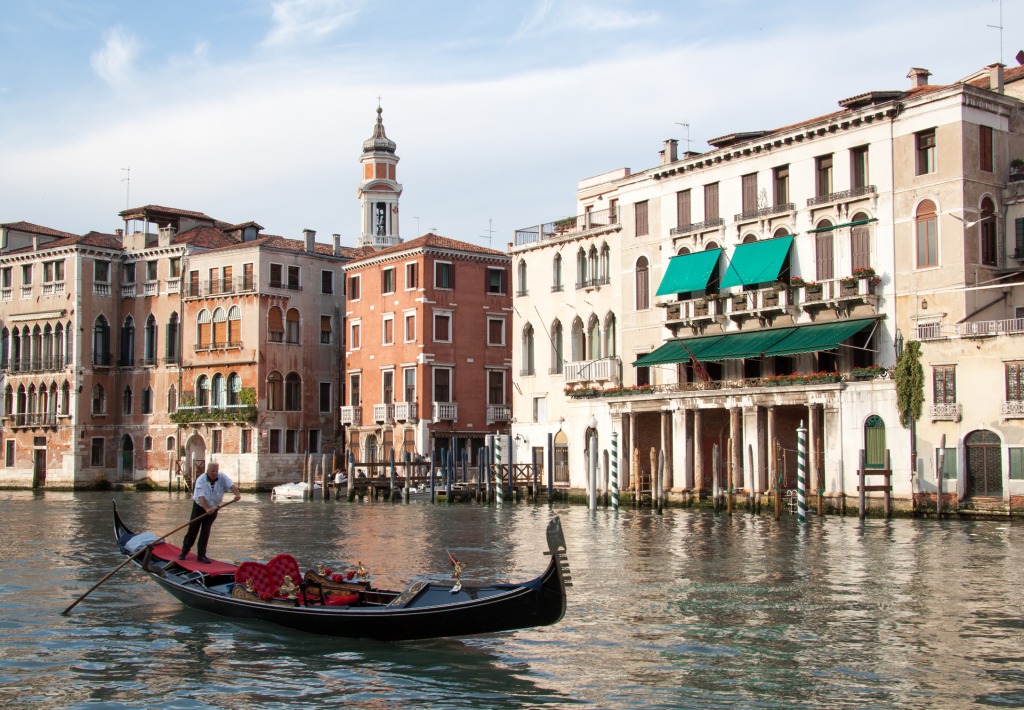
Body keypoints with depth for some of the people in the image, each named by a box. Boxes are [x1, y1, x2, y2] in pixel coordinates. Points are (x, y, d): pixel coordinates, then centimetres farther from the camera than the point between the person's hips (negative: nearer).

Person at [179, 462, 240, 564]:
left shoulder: (222, 477, -12)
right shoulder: (201, 480, -21)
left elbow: (231, 485, -27)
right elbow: (201, 497, -30)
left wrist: (237, 494, -48)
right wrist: (207, 509, -44)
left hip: (213, 508, 2)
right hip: (199, 507, -2)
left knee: (205, 532, 2)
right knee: (193, 530, 0)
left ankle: (201, 555, 9)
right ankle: (184, 552, 14)